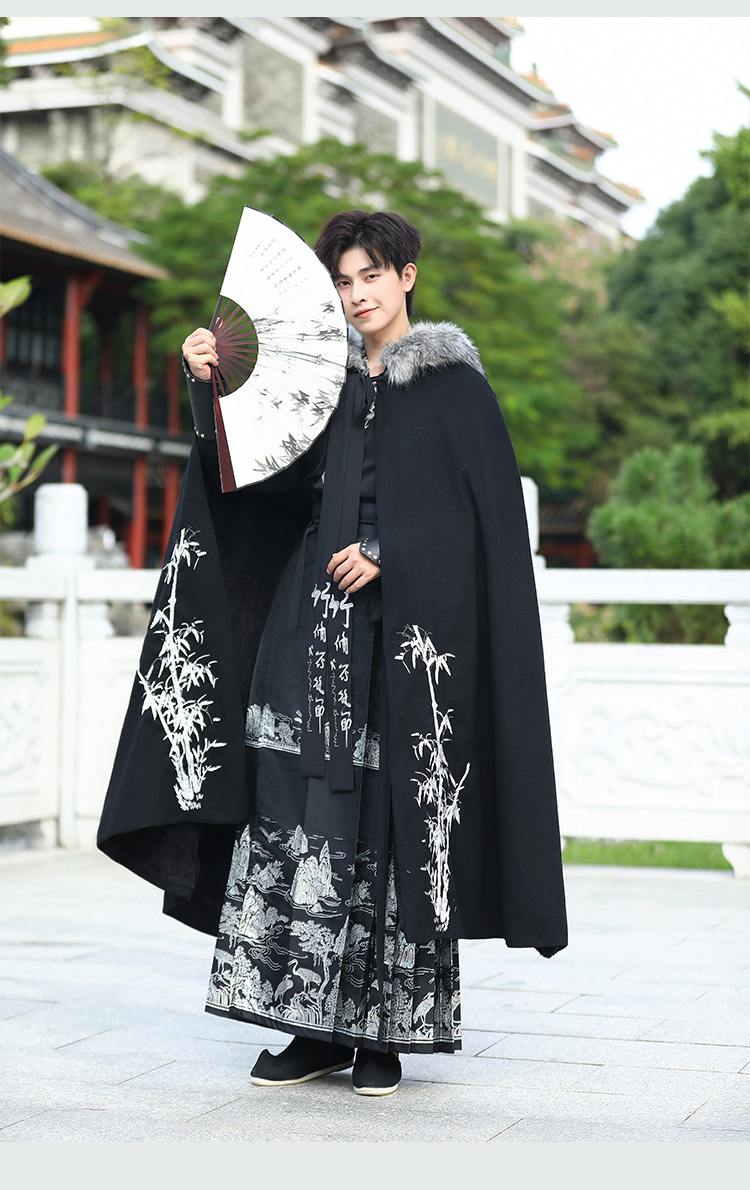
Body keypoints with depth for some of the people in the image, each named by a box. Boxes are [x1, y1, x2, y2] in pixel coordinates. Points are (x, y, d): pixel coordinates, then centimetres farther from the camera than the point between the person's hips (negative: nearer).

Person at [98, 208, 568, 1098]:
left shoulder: (455, 386, 4)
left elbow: (481, 514, -3)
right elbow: (256, 479, 6)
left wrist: (387, 549, -13)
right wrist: (212, 391, -7)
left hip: (407, 626, -4)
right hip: (313, 623, 4)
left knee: (391, 820, -5)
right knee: (299, 818, -2)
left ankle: (381, 1030, 4)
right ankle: (316, 1027, 5)